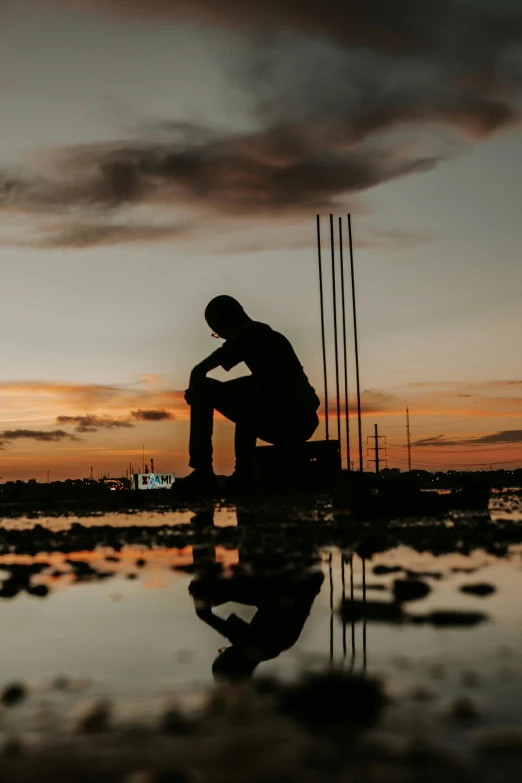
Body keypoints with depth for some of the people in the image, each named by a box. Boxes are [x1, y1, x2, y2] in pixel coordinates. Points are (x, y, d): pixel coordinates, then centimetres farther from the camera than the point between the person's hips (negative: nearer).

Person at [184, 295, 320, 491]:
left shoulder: (247, 335, 0)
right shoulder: (269, 336, 25)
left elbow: (199, 371, -6)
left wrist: (196, 392, 15)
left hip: (282, 422, -9)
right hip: (303, 423, 9)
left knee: (202, 388, 3)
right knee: (247, 397, 37)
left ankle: (203, 470, 0)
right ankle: (244, 473, 30)